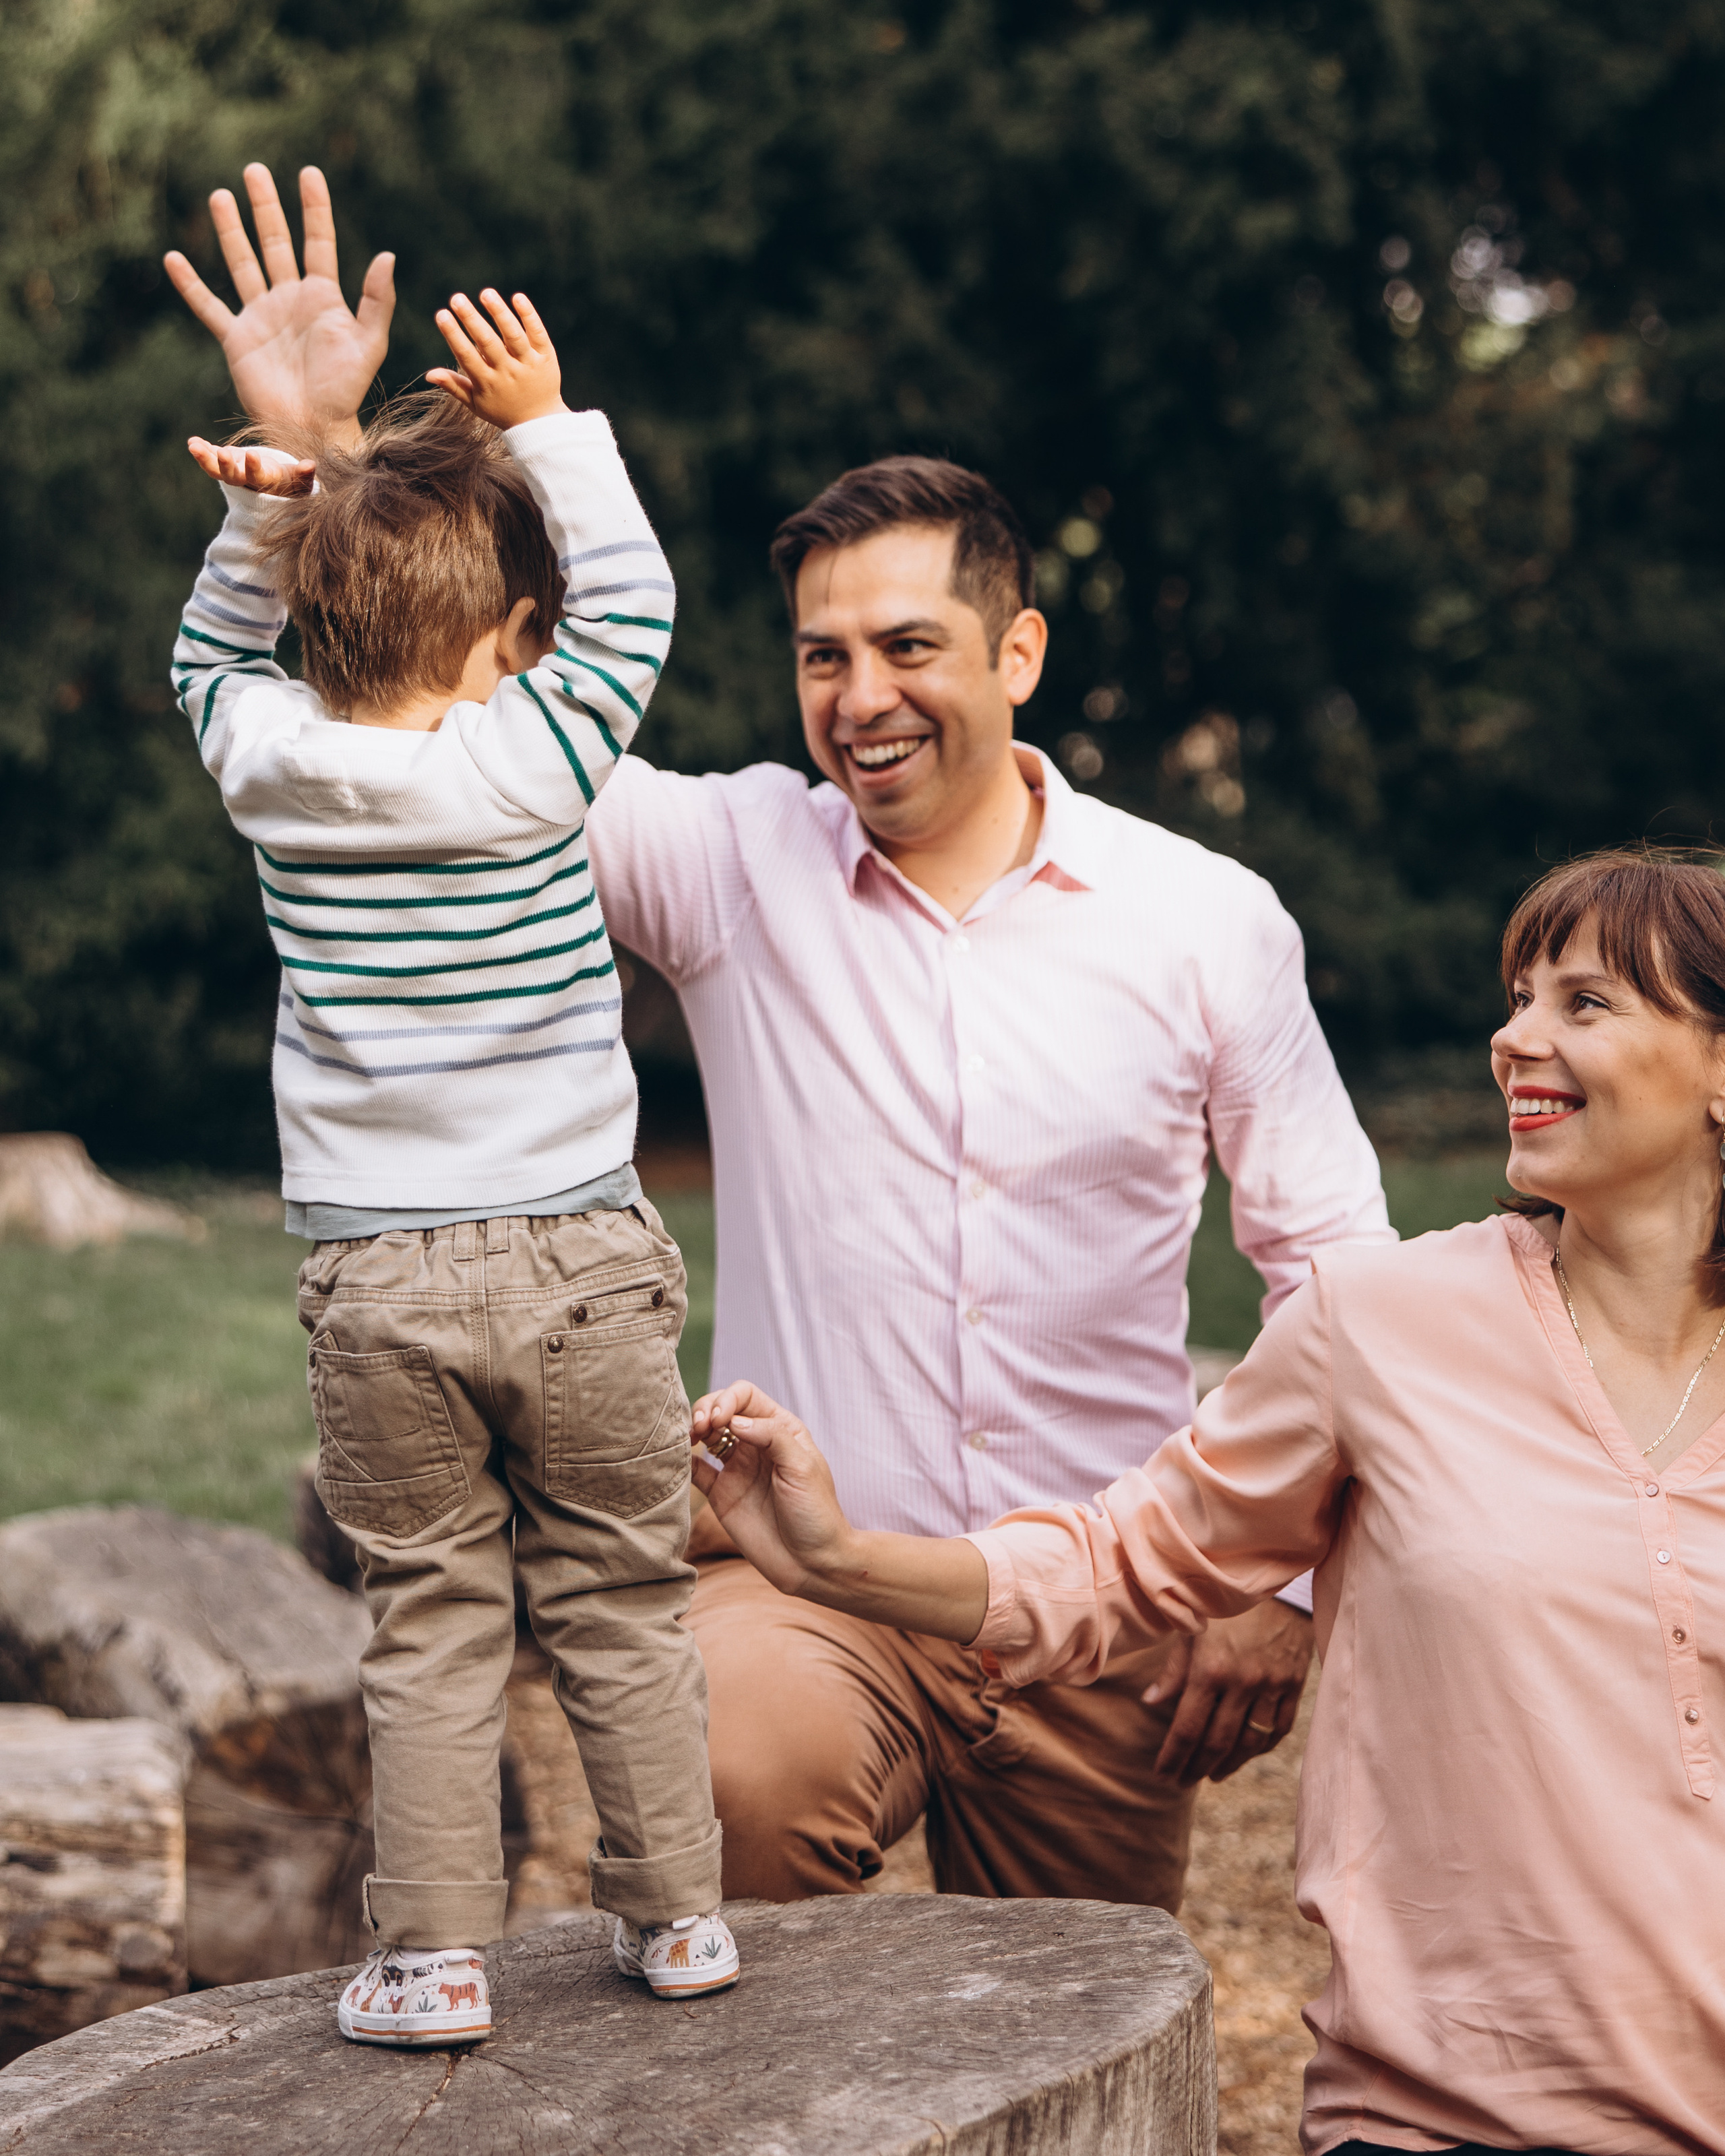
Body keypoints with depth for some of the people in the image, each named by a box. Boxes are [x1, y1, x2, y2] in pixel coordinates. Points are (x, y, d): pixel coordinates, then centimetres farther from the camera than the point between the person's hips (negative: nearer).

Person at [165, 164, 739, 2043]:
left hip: (375, 1281, 1)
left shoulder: (269, 766, -3)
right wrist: (544, 425, 9)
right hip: (579, 1260, -1)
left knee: (429, 1620, 9)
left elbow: (215, 644, 18)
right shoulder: (542, 755, -10)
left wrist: (284, 452, 9)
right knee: (620, 1606, 11)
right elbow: (634, 602, 7)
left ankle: (431, 1955, 10)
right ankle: (674, 1918, 20)